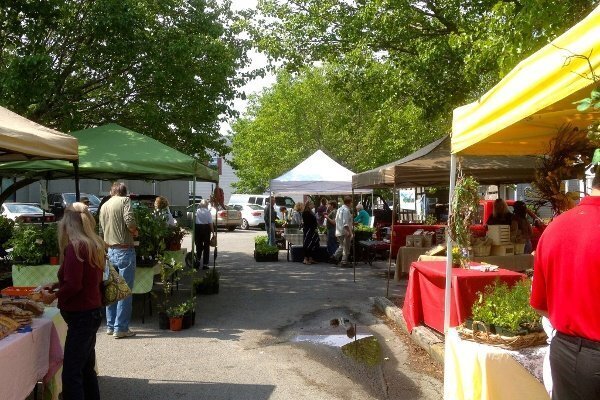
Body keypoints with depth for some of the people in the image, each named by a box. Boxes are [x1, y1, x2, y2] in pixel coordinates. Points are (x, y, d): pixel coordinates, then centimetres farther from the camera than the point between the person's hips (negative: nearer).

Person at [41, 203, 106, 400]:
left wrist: (54, 296, -4)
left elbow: (73, 285, -21)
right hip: (93, 312, 9)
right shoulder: (95, 245, 8)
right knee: (87, 369, 18)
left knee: (71, 374, -5)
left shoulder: (74, 247, -17)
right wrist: (56, 285, 14)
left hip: (81, 315, -9)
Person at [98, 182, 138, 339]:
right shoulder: (124, 201, -5)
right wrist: (135, 232, -1)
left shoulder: (104, 206, 14)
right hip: (124, 250, -7)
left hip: (110, 251, 7)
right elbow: (129, 221, -20)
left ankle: (110, 326, 22)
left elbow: (101, 230, 19)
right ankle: (121, 328, 1)